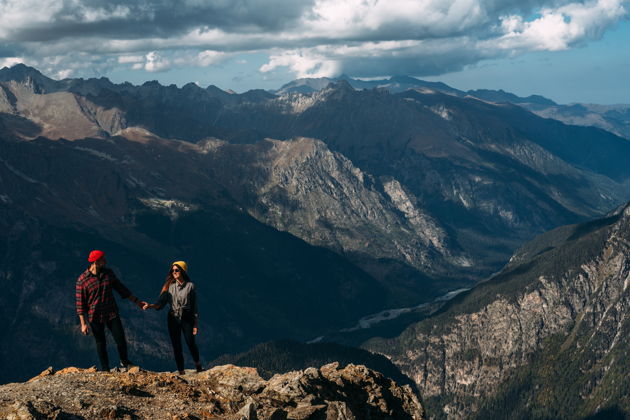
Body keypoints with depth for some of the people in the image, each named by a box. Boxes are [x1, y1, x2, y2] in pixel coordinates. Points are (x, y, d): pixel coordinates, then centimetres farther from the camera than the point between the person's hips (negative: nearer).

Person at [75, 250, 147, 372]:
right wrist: (83, 324, -11)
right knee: (101, 344, 8)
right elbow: (80, 303, -9)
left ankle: (124, 362, 27)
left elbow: (121, 288, 11)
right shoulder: (82, 280, -13)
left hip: (112, 314, 3)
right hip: (95, 317, -3)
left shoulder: (108, 273, 0)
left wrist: (137, 302, 12)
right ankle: (105, 370, 23)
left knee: (121, 340, 1)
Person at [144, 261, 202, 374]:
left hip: (187, 318, -2)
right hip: (173, 319, 2)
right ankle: (181, 372, 12)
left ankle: (198, 365, 23)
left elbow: (194, 306, 0)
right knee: (176, 346, 3)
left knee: (191, 343, -5)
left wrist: (196, 324, -3)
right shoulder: (169, 286, 6)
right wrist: (150, 305, -18)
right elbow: (161, 303, 2)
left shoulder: (190, 286, -1)